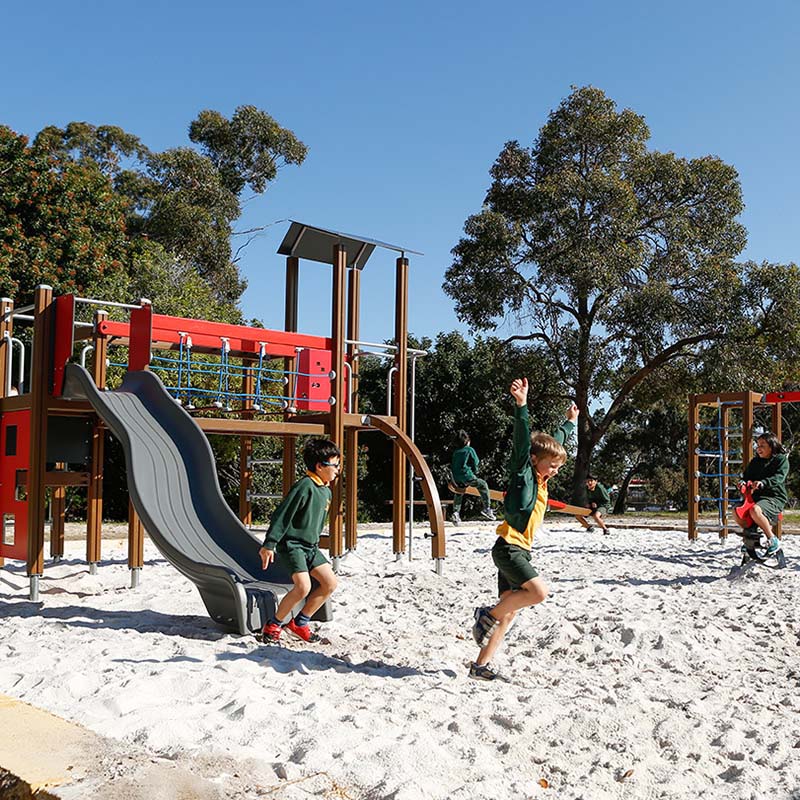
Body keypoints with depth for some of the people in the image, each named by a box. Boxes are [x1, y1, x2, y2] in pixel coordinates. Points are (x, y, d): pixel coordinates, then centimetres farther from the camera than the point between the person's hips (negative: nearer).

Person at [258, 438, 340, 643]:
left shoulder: (326, 491, 10)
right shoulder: (305, 486, -19)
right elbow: (282, 516, -20)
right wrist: (269, 545, -21)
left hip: (310, 547, 9)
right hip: (291, 544, -9)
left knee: (330, 582, 2)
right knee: (303, 586, -23)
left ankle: (299, 623, 13)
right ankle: (274, 625, -1)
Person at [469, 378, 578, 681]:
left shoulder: (540, 479, 16)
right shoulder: (523, 472, -5)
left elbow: (556, 441, 31)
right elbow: (522, 439, -20)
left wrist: (570, 422, 44)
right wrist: (521, 404, -31)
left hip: (520, 550, 9)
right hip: (508, 547, -9)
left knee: (510, 609, 5)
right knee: (538, 591, -23)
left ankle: (481, 665, 9)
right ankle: (488, 616, -4)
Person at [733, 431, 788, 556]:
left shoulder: (782, 459, -2)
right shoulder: (755, 461, 17)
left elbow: (778, 477, -18)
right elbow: (747, 475, 12)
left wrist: (763, 483, -35)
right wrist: (743, 482, -13)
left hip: (775, 497, -6)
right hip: (757, 496, 6)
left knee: (755, 510, -35)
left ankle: (773, 539, -16)